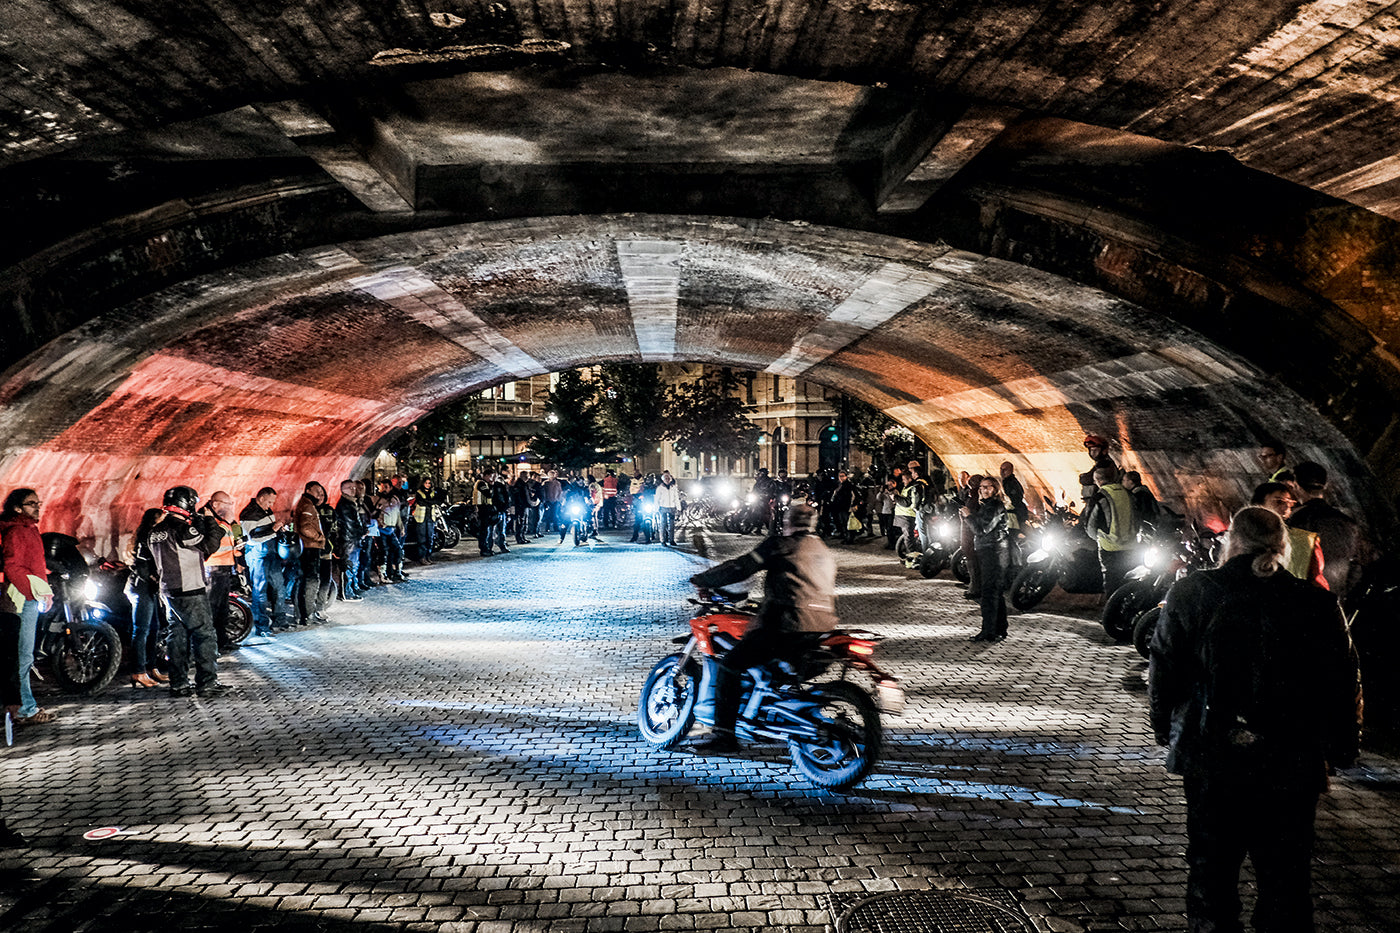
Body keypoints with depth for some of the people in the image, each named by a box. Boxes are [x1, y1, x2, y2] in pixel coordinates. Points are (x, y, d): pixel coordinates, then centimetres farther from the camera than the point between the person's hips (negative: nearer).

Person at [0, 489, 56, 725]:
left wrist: (44, 592, 17)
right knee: (22, 657, -7)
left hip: (32, 599, 10)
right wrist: (39, 592, -19)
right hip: (22, 599, -10)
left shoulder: (29, 529, 19)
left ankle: (28, 707, 22)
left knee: (23, 657, 15)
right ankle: (25, 710, -4)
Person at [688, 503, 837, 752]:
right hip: (823, 626, 8)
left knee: (729, 665, -3)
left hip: (787, 625, -8)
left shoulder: (782, 545, 1)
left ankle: (725, 734, -9)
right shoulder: (826, 553, 23)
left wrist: (701, 580, 9)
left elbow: (741, 568, -3)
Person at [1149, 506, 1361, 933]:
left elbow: (1164, 672, -1)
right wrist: (1341, 750, 13)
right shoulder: (1317, 605, -7)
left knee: (1211, 868, 14)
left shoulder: (1189, 594, -7)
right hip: (1292, 765, 0)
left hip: (1210, 757, 0)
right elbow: (1343, 686, 0)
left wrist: (1165, 728, 13)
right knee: (1285, 880, 12)